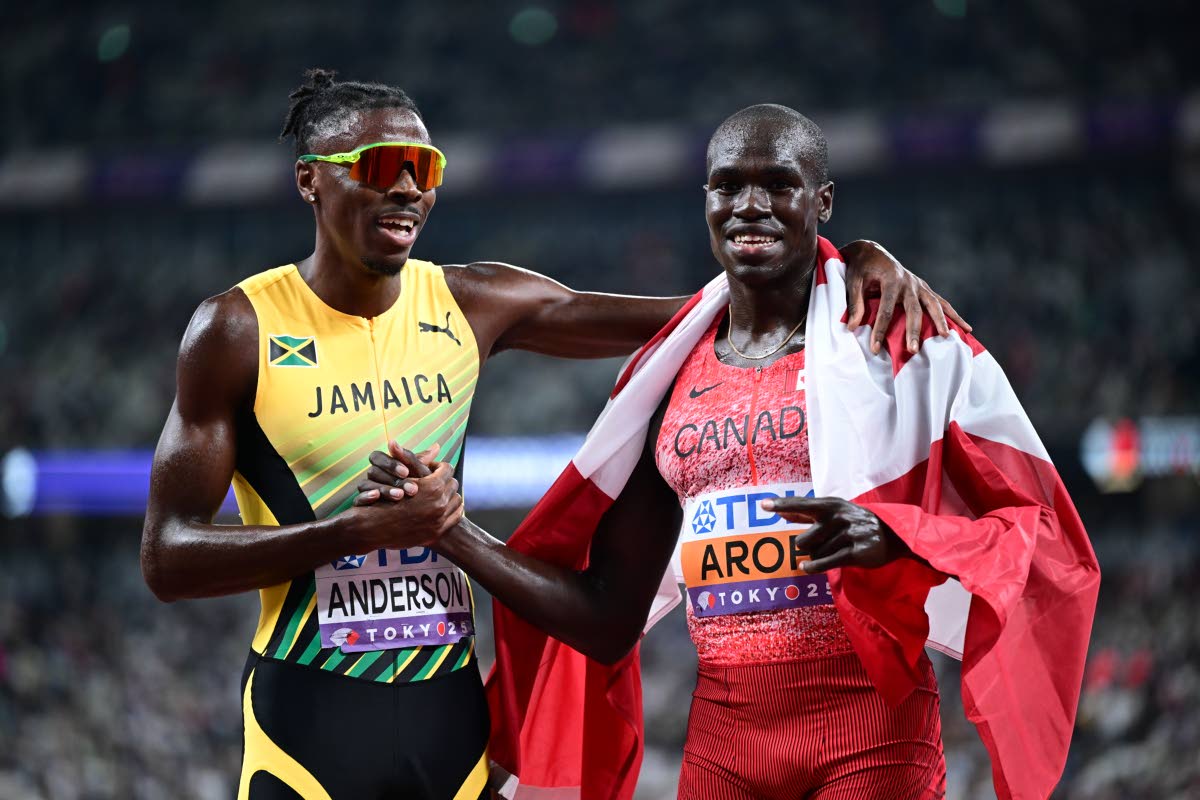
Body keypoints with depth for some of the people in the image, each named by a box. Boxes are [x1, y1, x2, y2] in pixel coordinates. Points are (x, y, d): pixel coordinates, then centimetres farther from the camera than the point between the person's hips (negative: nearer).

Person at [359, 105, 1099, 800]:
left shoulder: (903, 344, -1)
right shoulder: (672, 382, 12)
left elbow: (1031, 527, -5)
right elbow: (607, 622, 13)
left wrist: (892, 536, -21)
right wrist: (451, 532, 6)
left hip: (870, 732, -4)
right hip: (720, 740, 4)